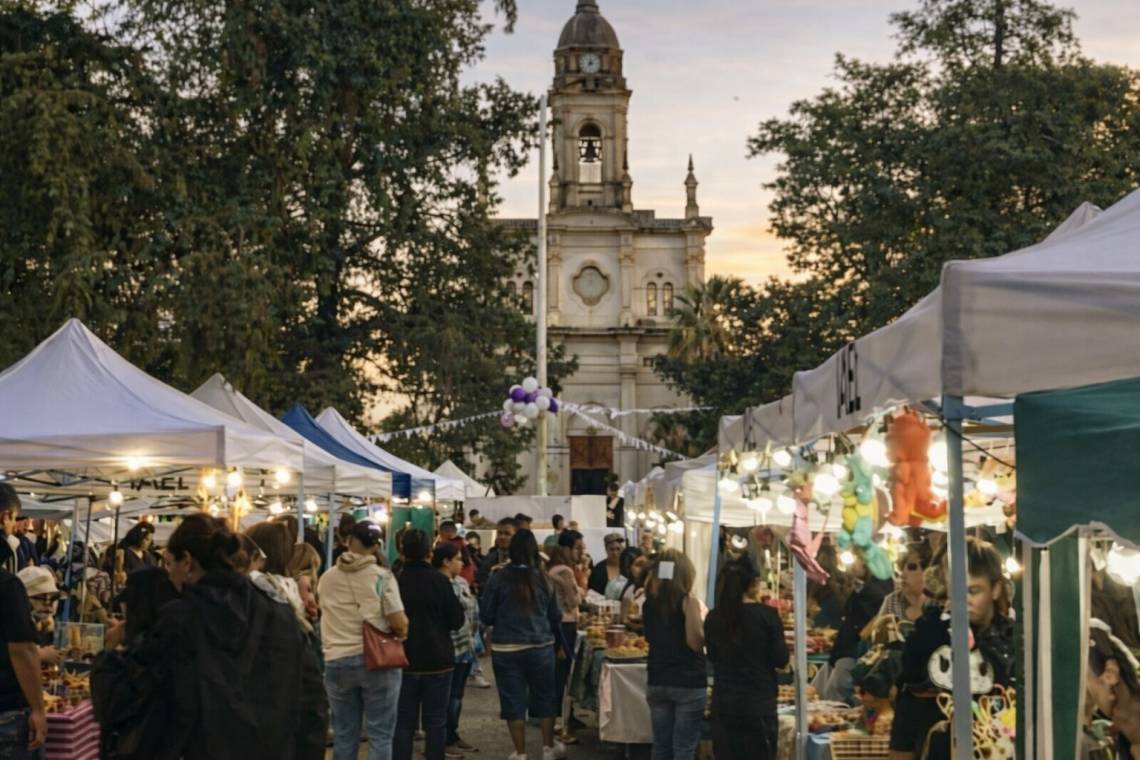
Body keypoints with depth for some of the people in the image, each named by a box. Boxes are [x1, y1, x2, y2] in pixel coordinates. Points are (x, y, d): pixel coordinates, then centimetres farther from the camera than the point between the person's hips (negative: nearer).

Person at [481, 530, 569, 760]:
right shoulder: (543, 580, -2)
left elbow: (487, 616, -3)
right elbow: (554, 616, 7)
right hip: (541, 647, 2)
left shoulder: (499, 579, -8)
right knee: (545, 697, 17)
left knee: (513, 701, 7)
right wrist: (559, 644, 24)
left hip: (507, 649, -2)